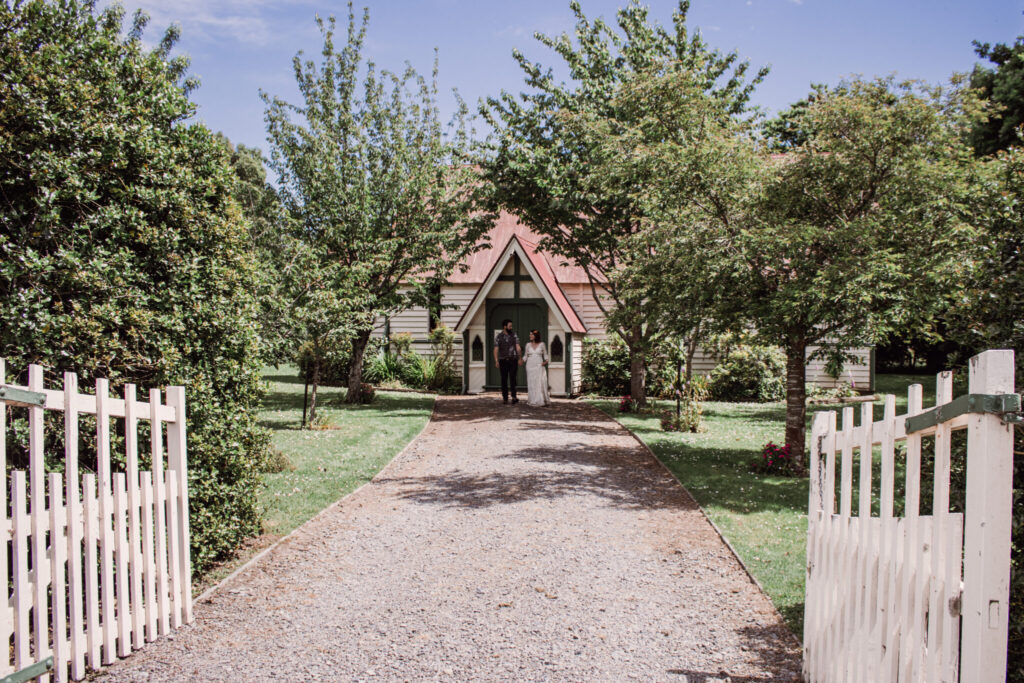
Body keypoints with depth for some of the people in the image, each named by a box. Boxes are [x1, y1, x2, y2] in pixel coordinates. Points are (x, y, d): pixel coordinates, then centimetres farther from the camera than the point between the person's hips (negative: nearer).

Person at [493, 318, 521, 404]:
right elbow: (496, 350, -5)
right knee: (504, 380, 3)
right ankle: (505, 398, 9)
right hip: (503, 361, 0)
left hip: (513, 360, 0)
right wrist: (496, 361, -16)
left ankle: (514, 397, -16)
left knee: (512, 378, -12)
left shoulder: (514, 335, 5)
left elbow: (518, 347, 1)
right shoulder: (498, 337, 2)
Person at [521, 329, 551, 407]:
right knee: (532, 383, 0)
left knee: (540, 382, -9)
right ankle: (534, 401, 7)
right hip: (530, 366, 2)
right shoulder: (528, 345, 7)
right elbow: (525, 356, 11)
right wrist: (522, 361, -7)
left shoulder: (542, 344, 2)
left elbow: (545, 354, 10)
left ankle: (542, 400, -2)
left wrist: (546, 361, -6)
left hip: (539, 366, -2)